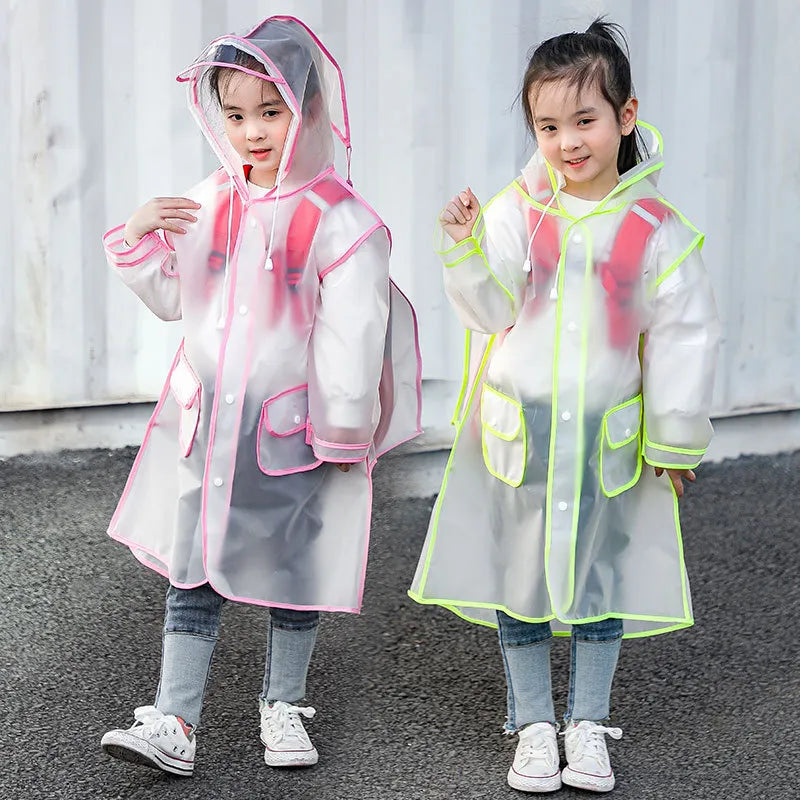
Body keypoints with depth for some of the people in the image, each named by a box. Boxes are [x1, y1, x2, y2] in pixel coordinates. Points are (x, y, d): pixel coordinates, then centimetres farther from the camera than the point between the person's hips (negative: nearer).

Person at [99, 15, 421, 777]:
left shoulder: (338, 219, -13)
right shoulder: (206, 204, 3)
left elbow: (354, 334, -12)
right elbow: (173, 299, 13)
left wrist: (345, 430, -10)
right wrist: (141, 241, -4)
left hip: (292, 428, -4)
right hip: (206, 422, 4)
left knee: (295, 568, 12)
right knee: (191, 570, 4)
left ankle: (282, 705, 30)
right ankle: (173, 723, 7)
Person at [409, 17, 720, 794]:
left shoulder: (656, 229, -7)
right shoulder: (516, 210, -6)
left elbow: (685, 337, -1)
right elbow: (491, 311, -10)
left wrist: (676, 438, 1)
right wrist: (468, 249, -28)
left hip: (608, 438, 0)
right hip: (517, 431, 0)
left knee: (601, 578, 11)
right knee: (519, 579, 10)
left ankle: (588, 724, 27)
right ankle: (532, 725, 25)